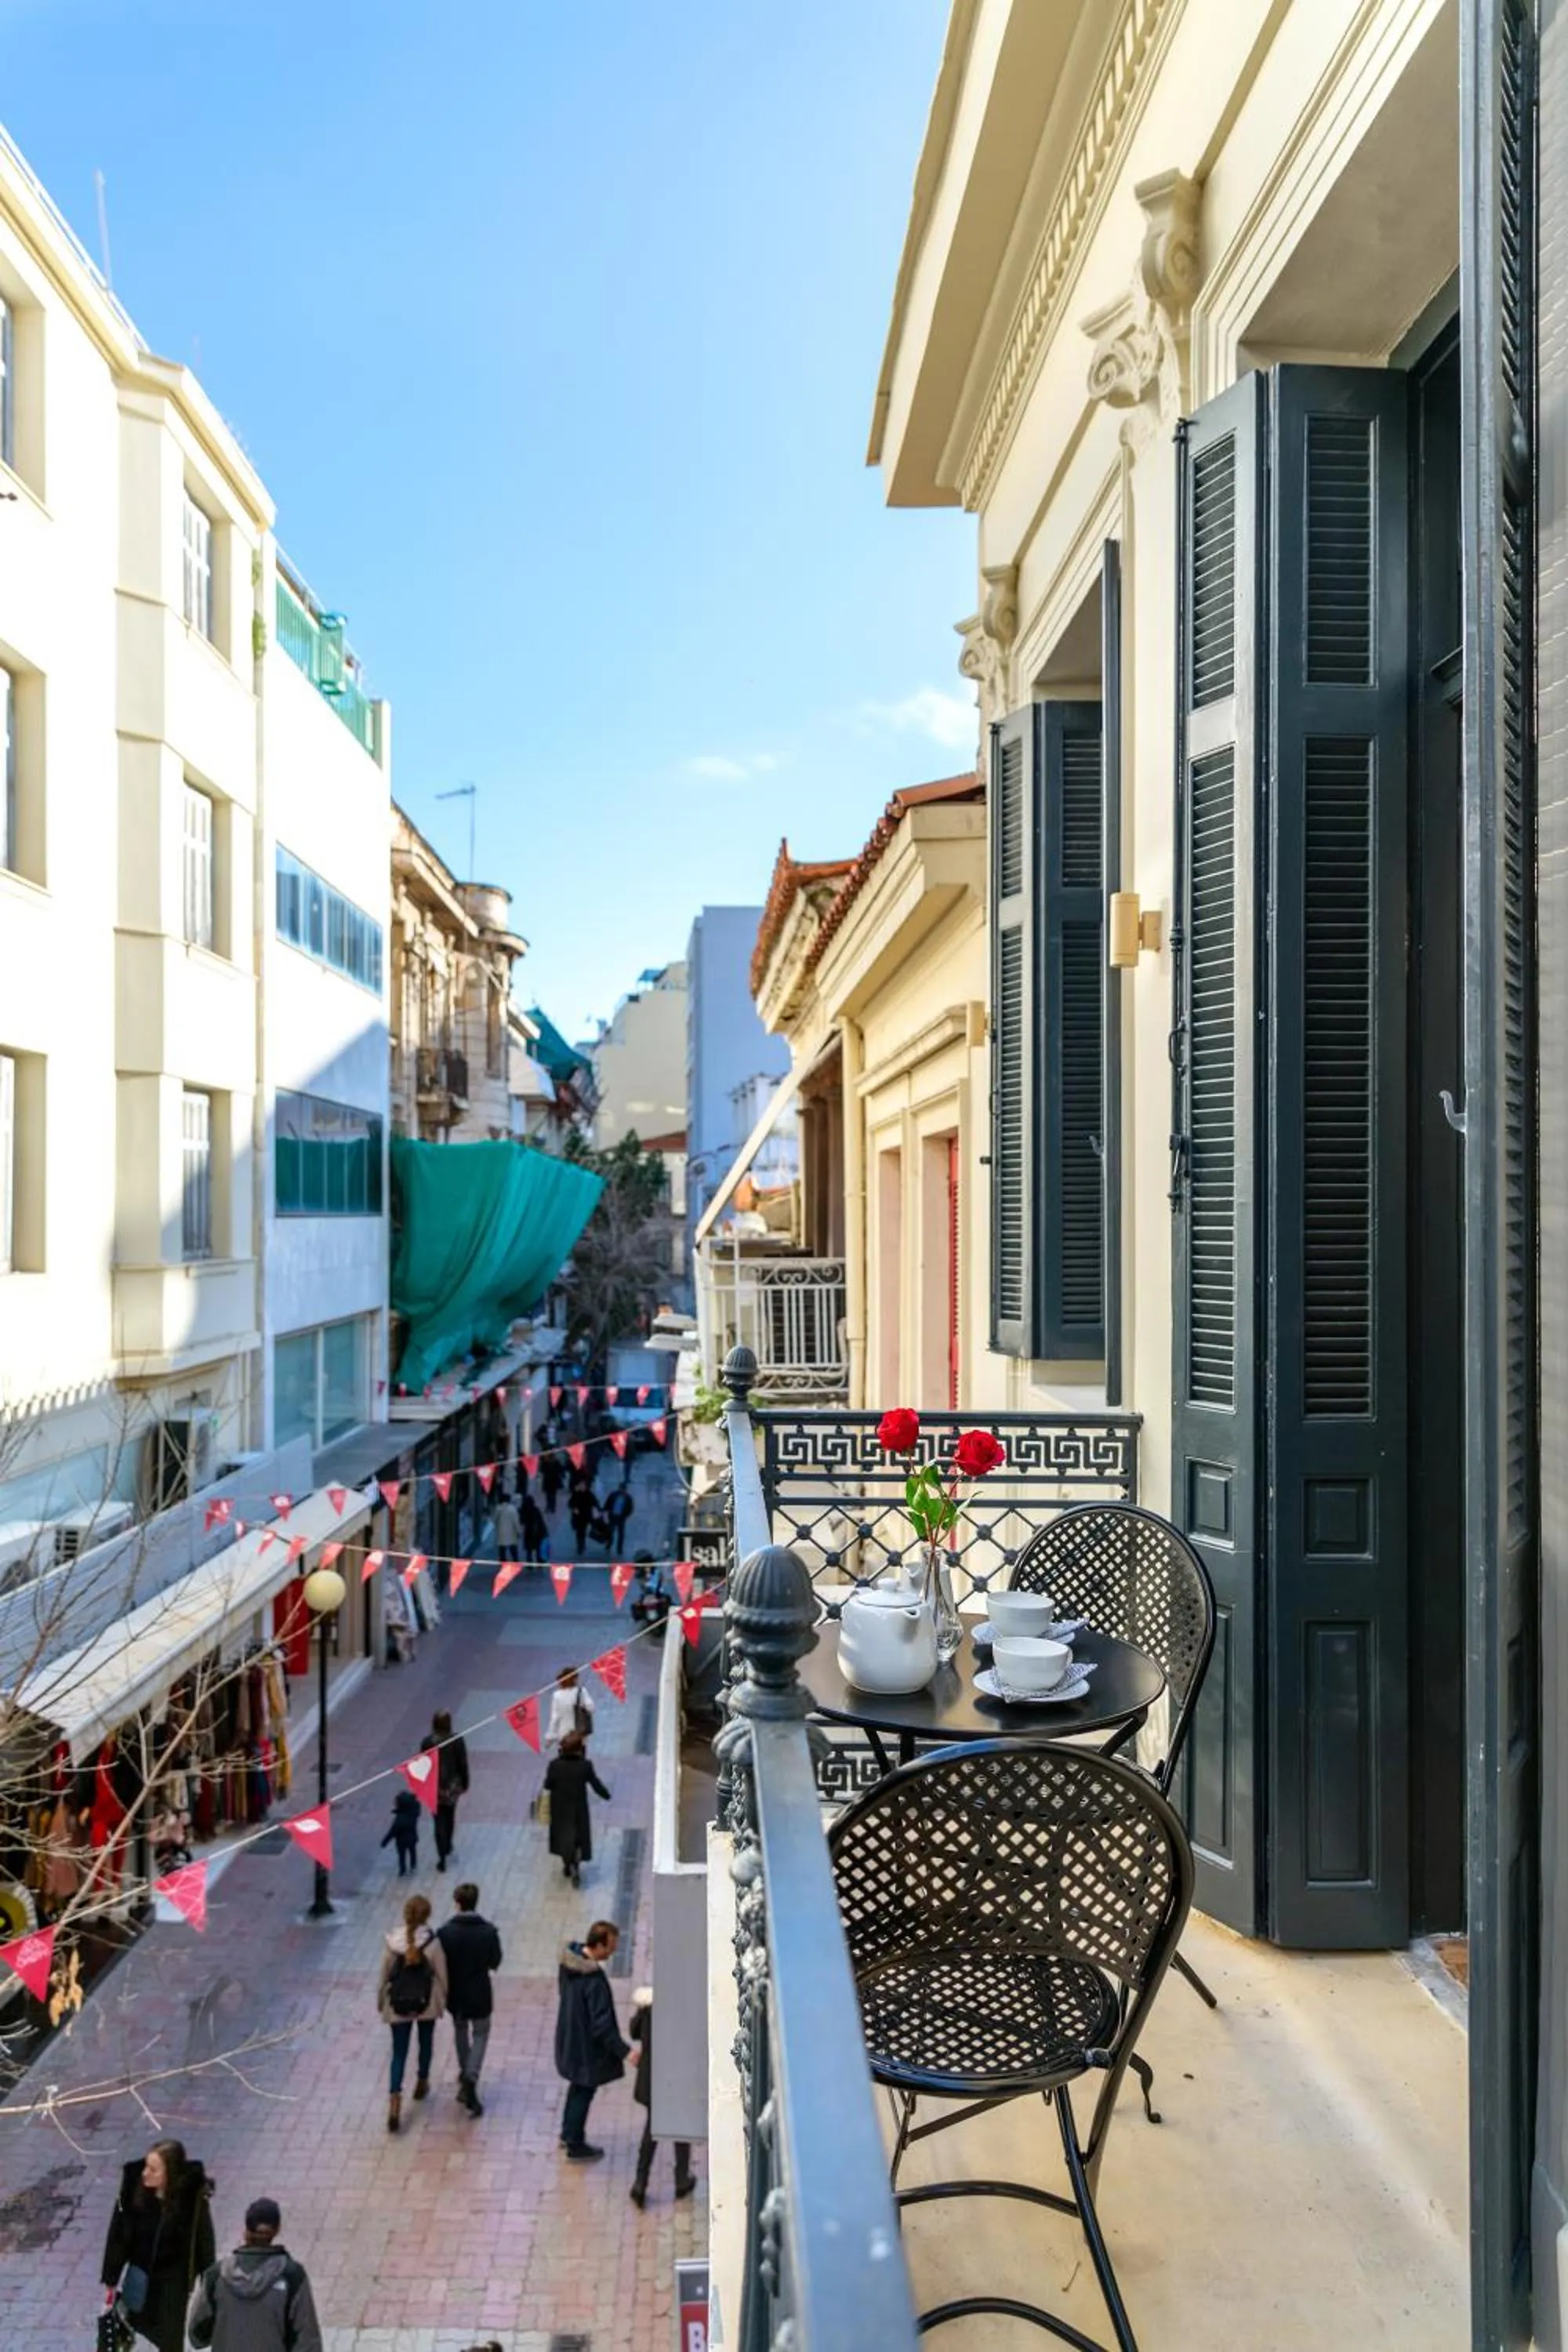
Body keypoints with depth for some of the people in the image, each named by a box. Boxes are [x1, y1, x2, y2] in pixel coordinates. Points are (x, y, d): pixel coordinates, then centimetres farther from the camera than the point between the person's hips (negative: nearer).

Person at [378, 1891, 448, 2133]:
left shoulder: (393, 1942, -14)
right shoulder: (432, 1942, -18)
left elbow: (384, 1975, -4)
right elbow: (441, 1975, -9)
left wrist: (381, 2001, 11)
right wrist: (443, 2000, 8)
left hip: (398, 2004, 0)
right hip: (426, 2003, 0)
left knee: (399, 2052, 8)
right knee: (426, 2041, 25)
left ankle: (395, 2101, -5)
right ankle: (422, 2083, 42)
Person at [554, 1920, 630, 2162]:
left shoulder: (569, 1959, -10)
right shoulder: (594, 1980, -36)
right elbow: (602, 2025, -31)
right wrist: (625, 2051, -24)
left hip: (569, 2037, 8)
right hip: (586, 2045, -8)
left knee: (578, 2087, 28)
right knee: (584, 2092, 14)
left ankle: (568, 2133, 45)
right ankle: (576, 2147, 32)